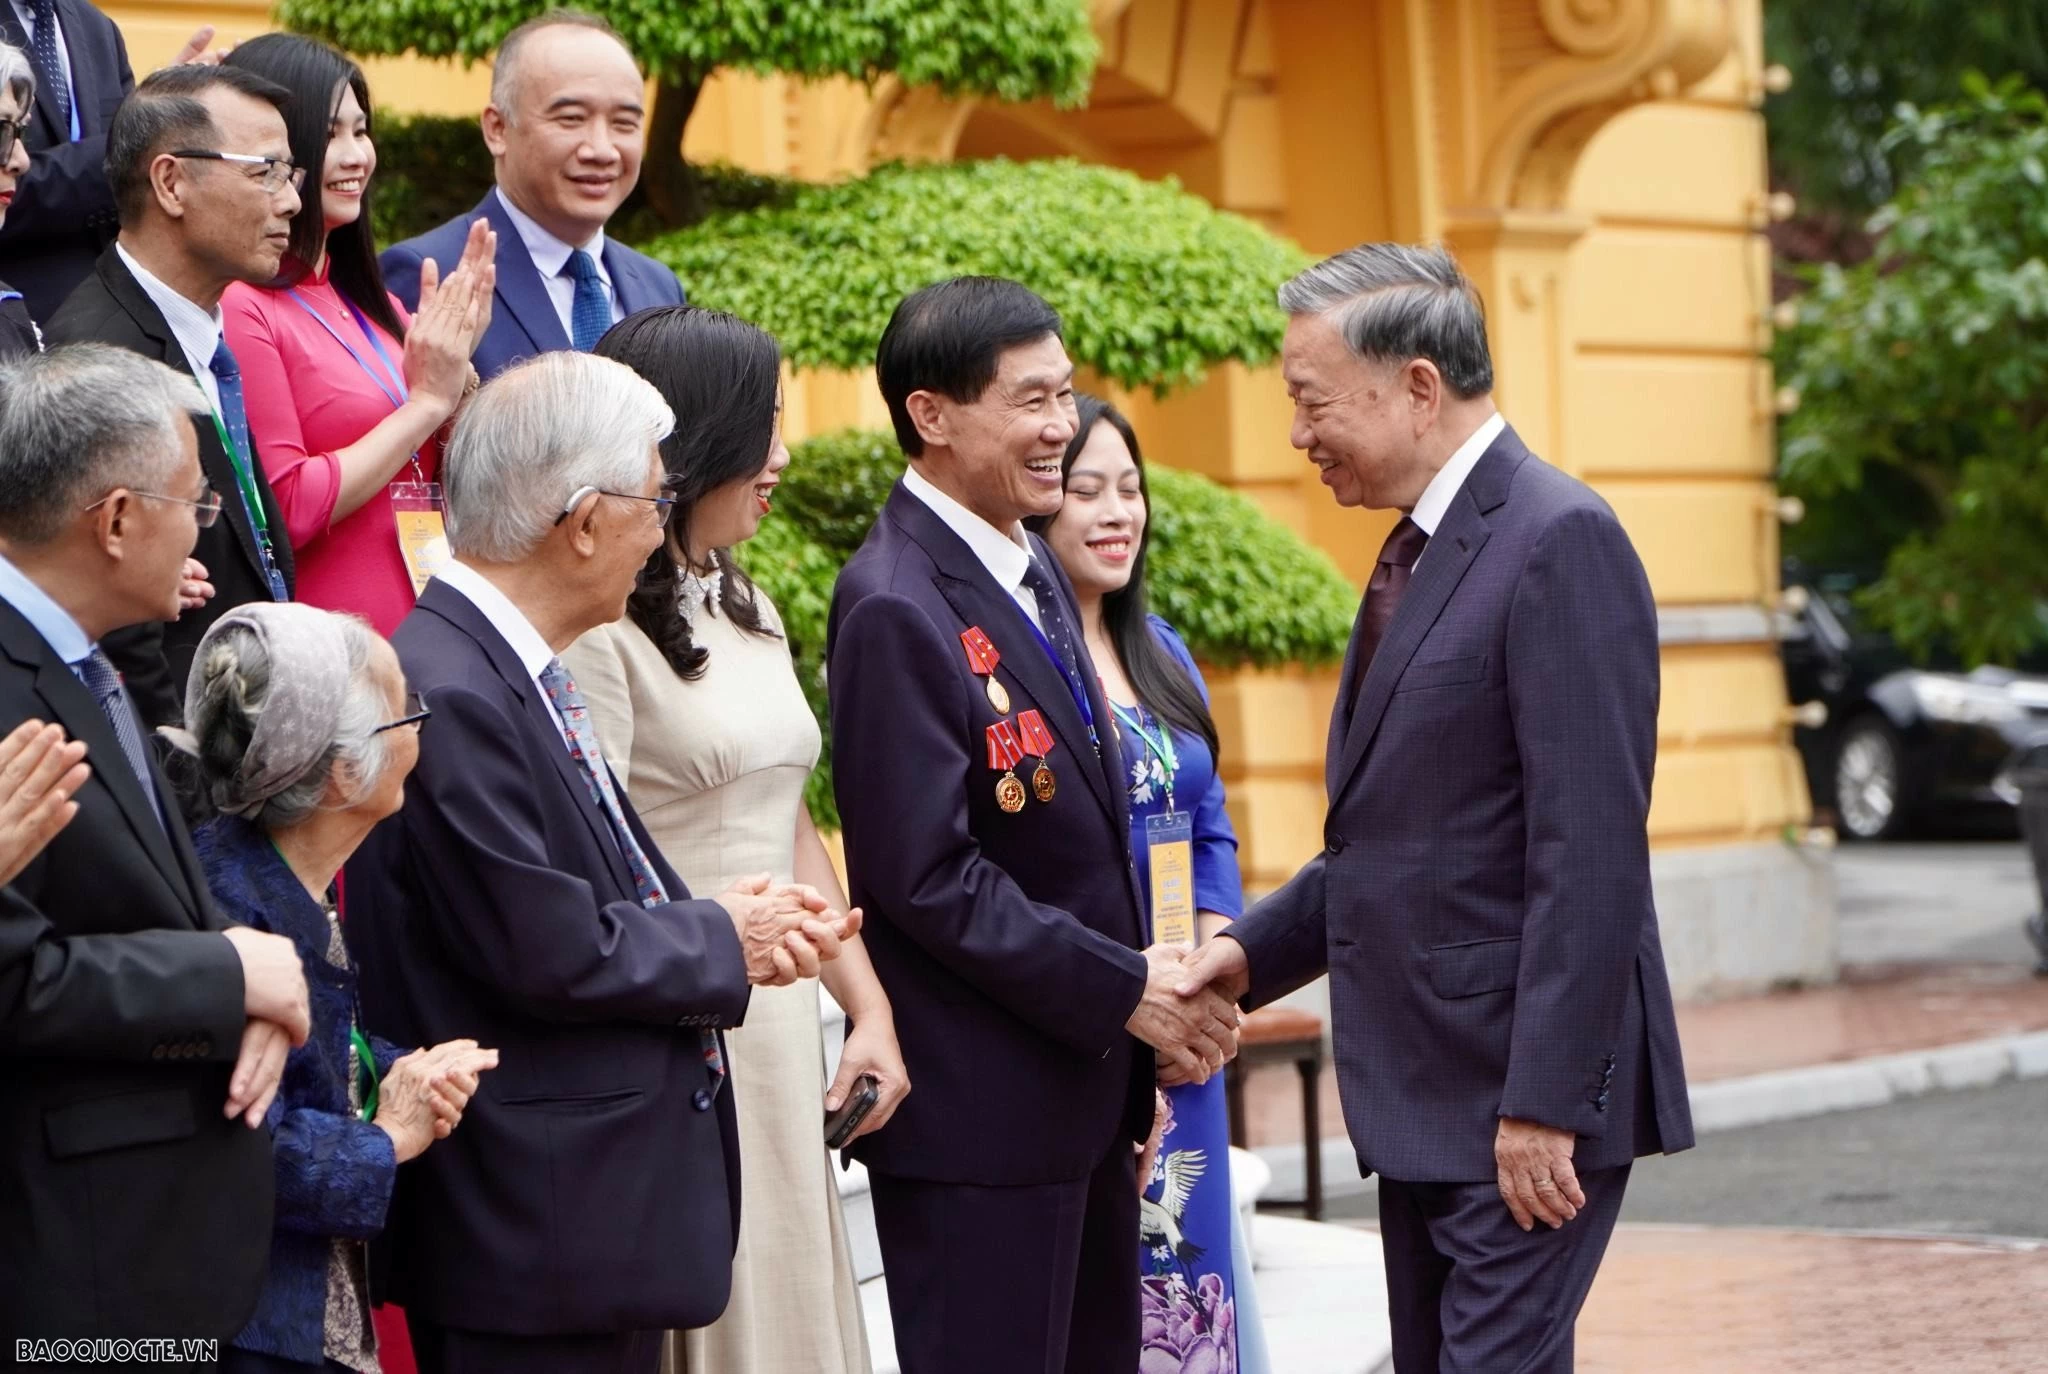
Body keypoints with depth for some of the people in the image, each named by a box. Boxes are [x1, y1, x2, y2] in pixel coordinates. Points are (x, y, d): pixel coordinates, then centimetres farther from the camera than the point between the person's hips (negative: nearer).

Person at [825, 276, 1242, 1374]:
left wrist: (1157, 985, 7)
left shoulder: (1029, 571, 12)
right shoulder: (896, 607, -18)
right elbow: (927, 876, -22)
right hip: (979, 1105, -9)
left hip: (1084, 1077, 9)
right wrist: (1126, 990, -17)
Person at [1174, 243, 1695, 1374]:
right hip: (1422, 1096, 10)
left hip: (1525, 1092, -10)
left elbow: (1589, 853, -20)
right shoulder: (1418, 553, 15)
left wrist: (1545, 1106, -22)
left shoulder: (1558, 541, -15)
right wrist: (1256, 951, 7)